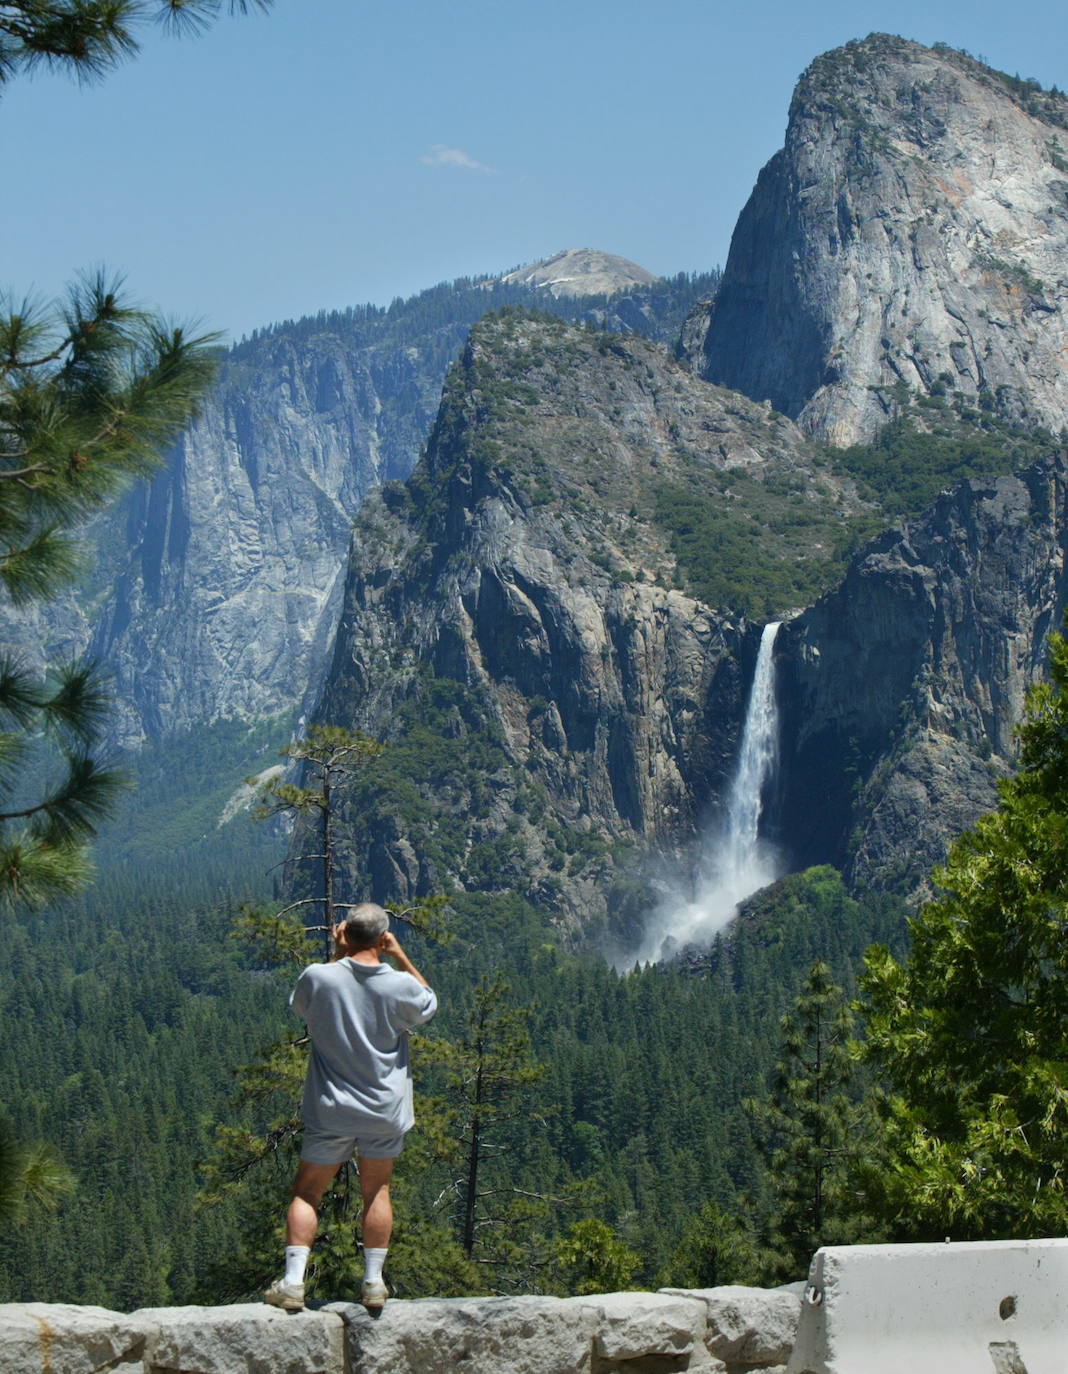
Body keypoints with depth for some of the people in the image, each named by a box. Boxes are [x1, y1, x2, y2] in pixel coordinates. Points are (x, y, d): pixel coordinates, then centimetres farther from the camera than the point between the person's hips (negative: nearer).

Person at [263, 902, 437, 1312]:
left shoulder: (318, 977, -14)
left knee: (307, 1192, 9)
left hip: (330, 1110, -1)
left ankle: (292, 1282, 2)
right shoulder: (400, 986, -12)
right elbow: (429, 1004, 12)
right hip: (384, 1110, 1)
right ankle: (374, 1282, 15)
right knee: (377, 1191, 15)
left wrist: (337, 955, 5)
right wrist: (400, 956, 5)